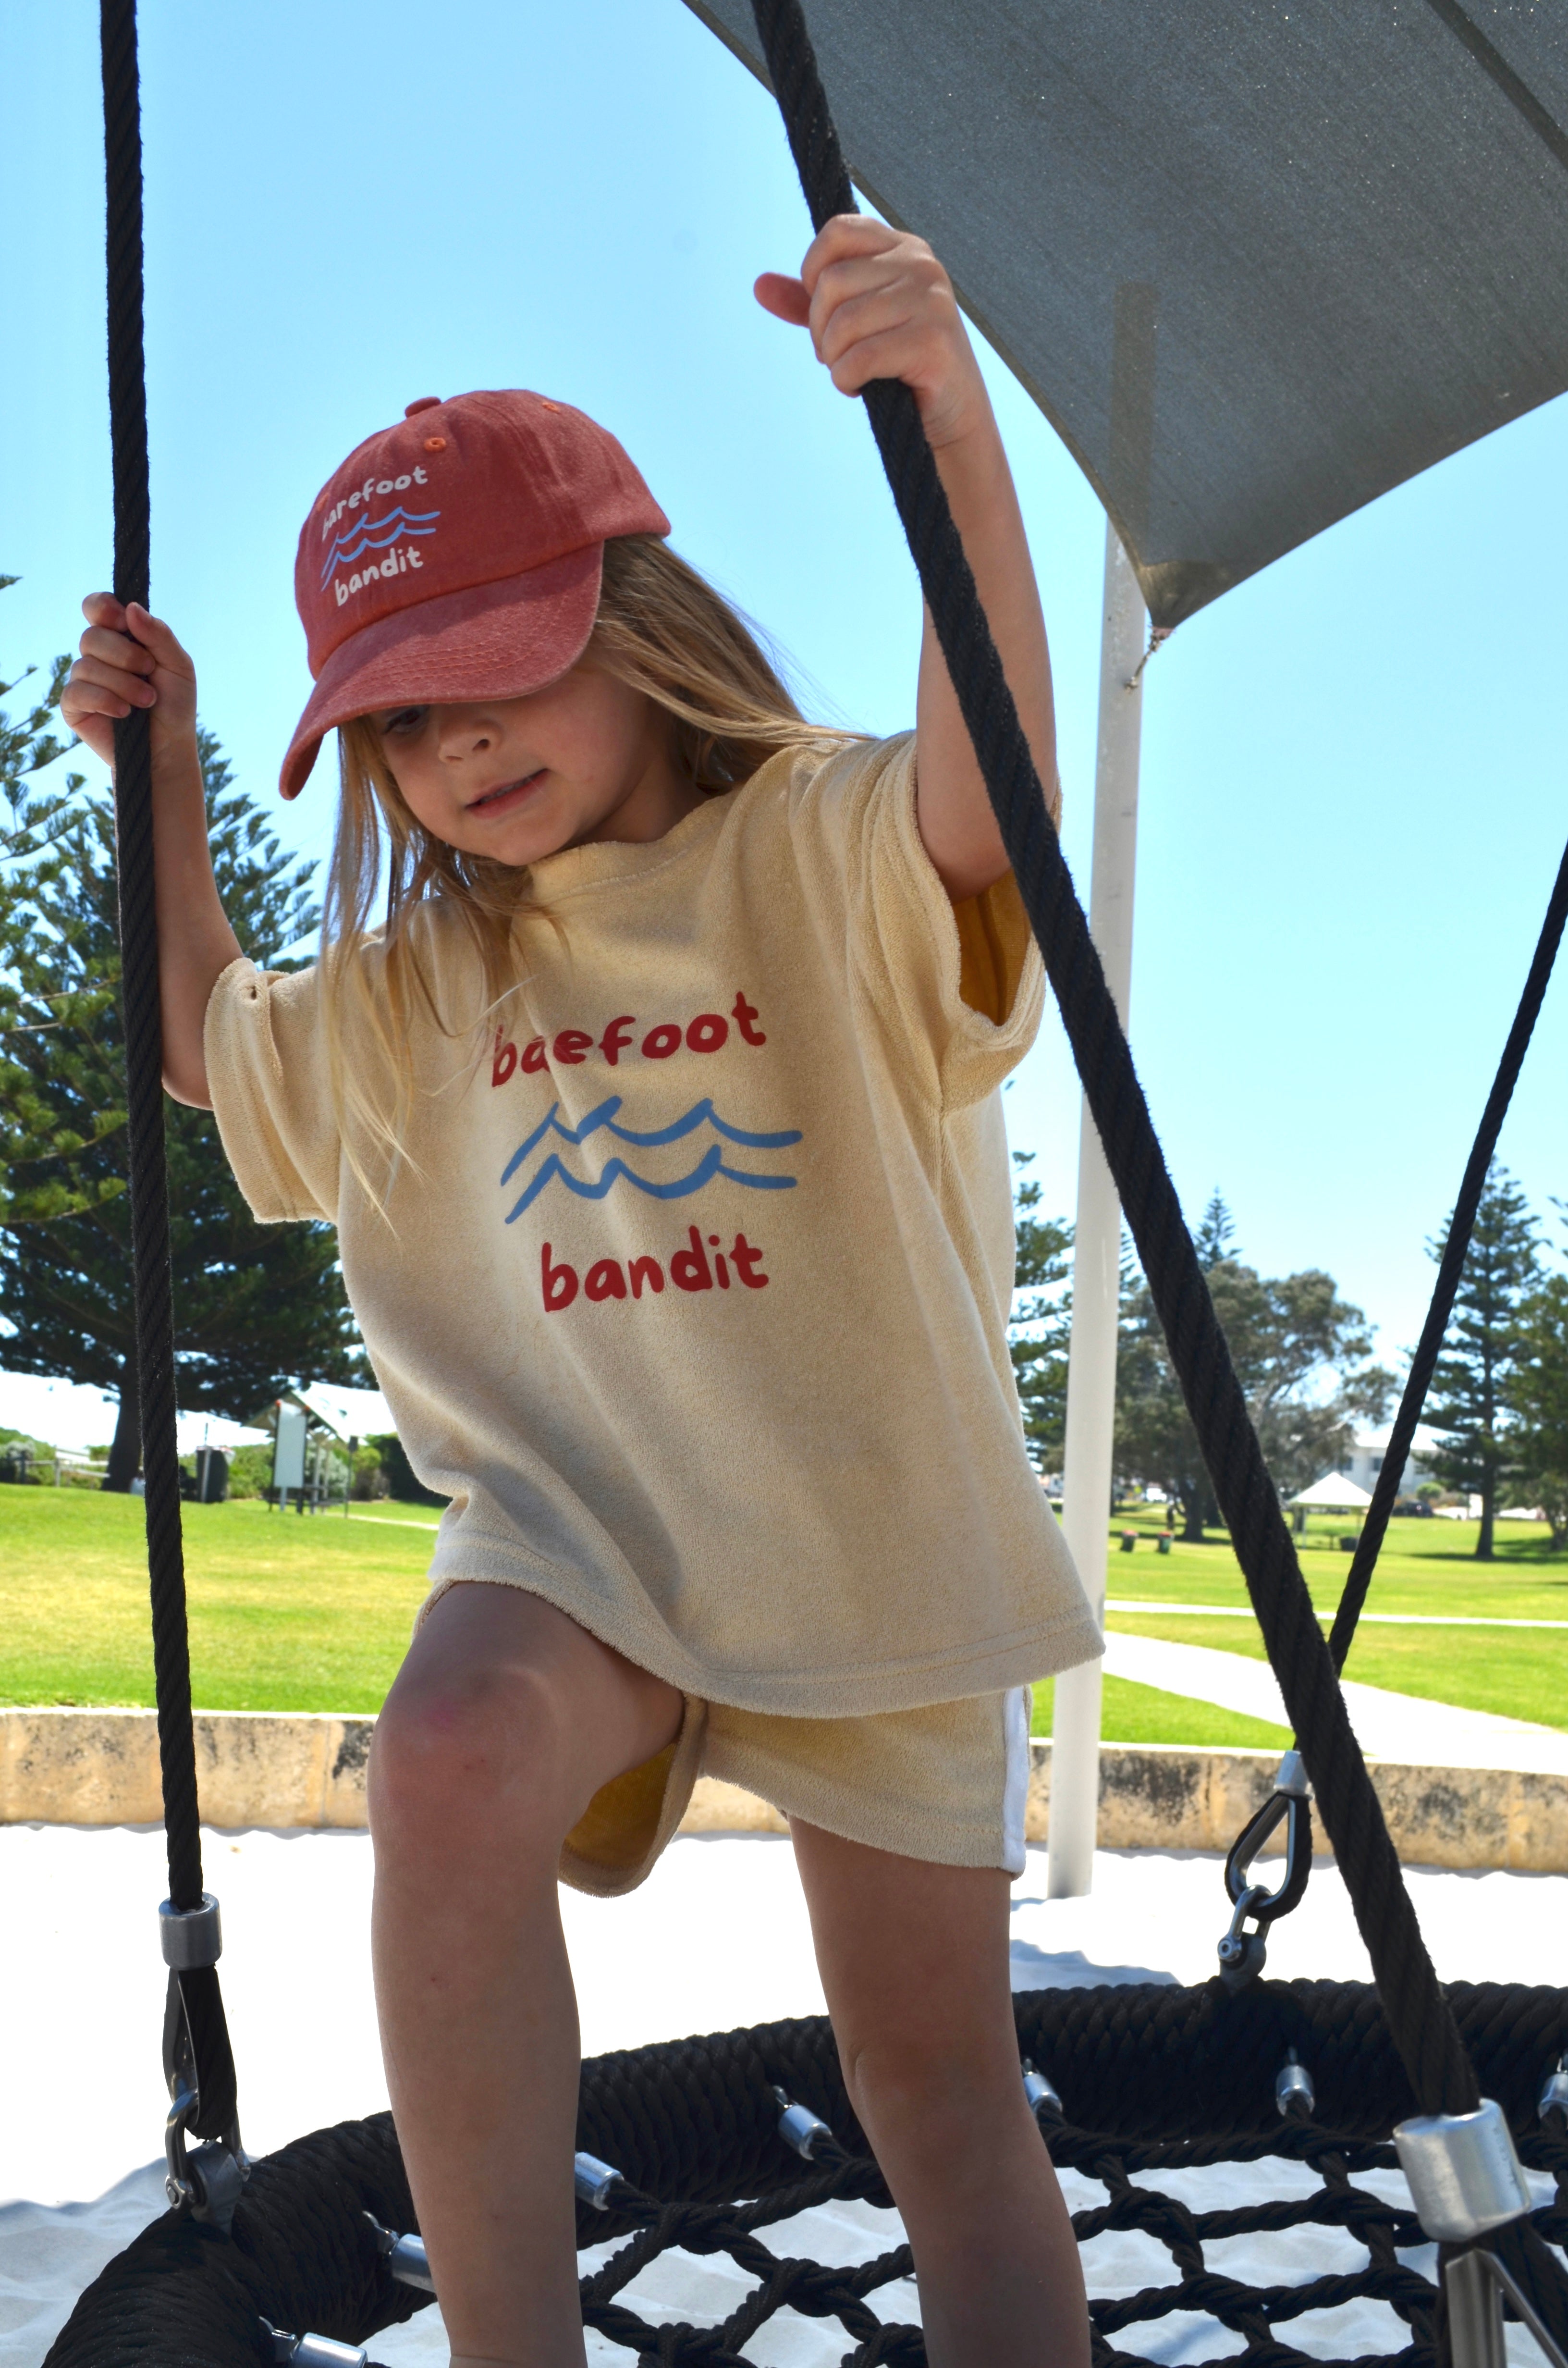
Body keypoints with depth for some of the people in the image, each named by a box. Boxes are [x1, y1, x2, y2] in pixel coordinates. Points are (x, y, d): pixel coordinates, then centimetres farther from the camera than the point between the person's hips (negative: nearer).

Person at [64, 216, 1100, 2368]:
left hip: (873, 1539, -2)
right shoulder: (404, 994, 11)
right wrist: (164, 781, 14)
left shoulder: (828, 854, -8)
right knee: (451, 1762, -32)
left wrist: (959, 434, -47)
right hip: (577, 1515, 3)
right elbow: (206, 1042, 29)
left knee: (945, 2092, 3)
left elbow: (988, 795, -30)